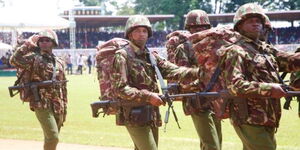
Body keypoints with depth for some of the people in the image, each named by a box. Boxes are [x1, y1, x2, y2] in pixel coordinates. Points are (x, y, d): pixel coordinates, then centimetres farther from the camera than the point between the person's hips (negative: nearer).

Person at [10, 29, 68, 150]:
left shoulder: (59, 62, 14)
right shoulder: (34, 58, -3)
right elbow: (14, 60, -21)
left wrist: (64, 109, 16)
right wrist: (27, 44, -17)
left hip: (57, 106, 6)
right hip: (41, 104, -6)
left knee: (50, 138, 13)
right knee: (52, 137, -16)